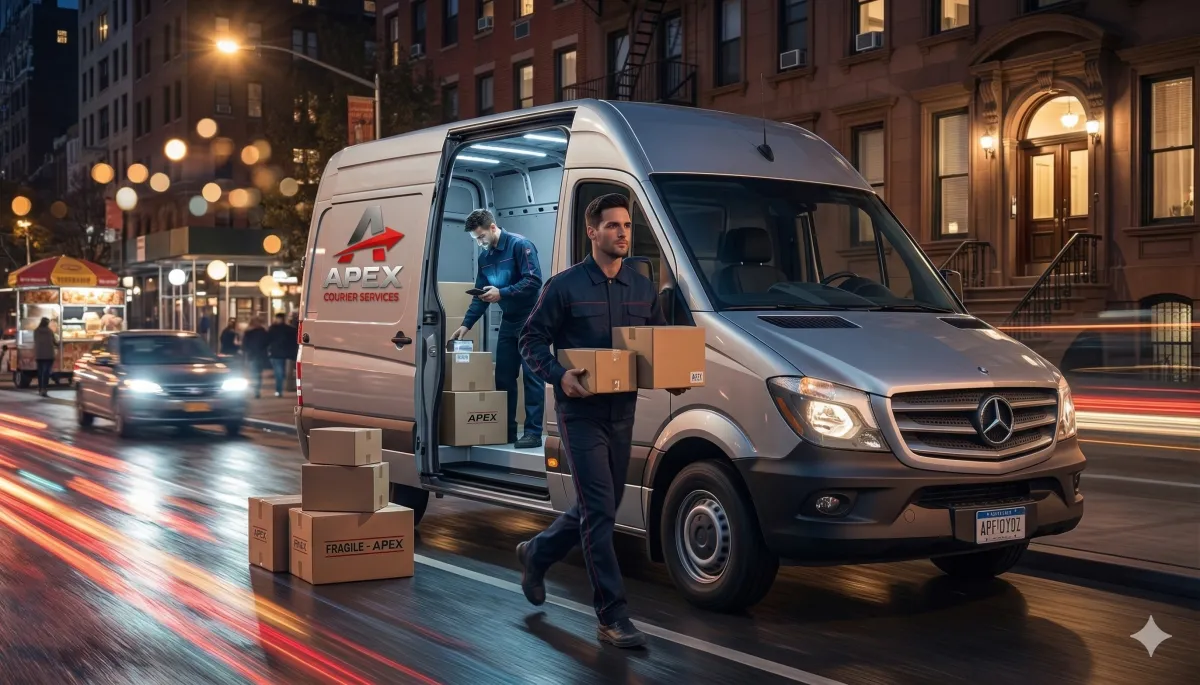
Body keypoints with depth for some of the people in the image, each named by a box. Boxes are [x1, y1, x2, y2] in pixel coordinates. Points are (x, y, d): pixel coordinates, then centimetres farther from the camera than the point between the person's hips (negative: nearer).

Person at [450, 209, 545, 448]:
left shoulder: (520, 245, -12)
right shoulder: (484, 257, 11)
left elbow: (534, 280, -21)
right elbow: (480, 295, 12)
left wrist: (502, 293, -24)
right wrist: (466, 324, 2)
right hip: (508, 322, 8)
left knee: (532, 377, -7)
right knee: (503, 377, 9)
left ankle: (533, 433, -6)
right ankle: (506, 430, 16)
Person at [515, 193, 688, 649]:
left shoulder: (643, 288, 10)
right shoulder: (565, 286, -6)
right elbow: (531, 341, -4)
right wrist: (559, 376, -22)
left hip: (622, 413, 6)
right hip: (581, 413, -6)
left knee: (599, 509, 16)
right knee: (600, 512, -9)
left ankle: (536, 555, 42)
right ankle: (613, 618, -5)